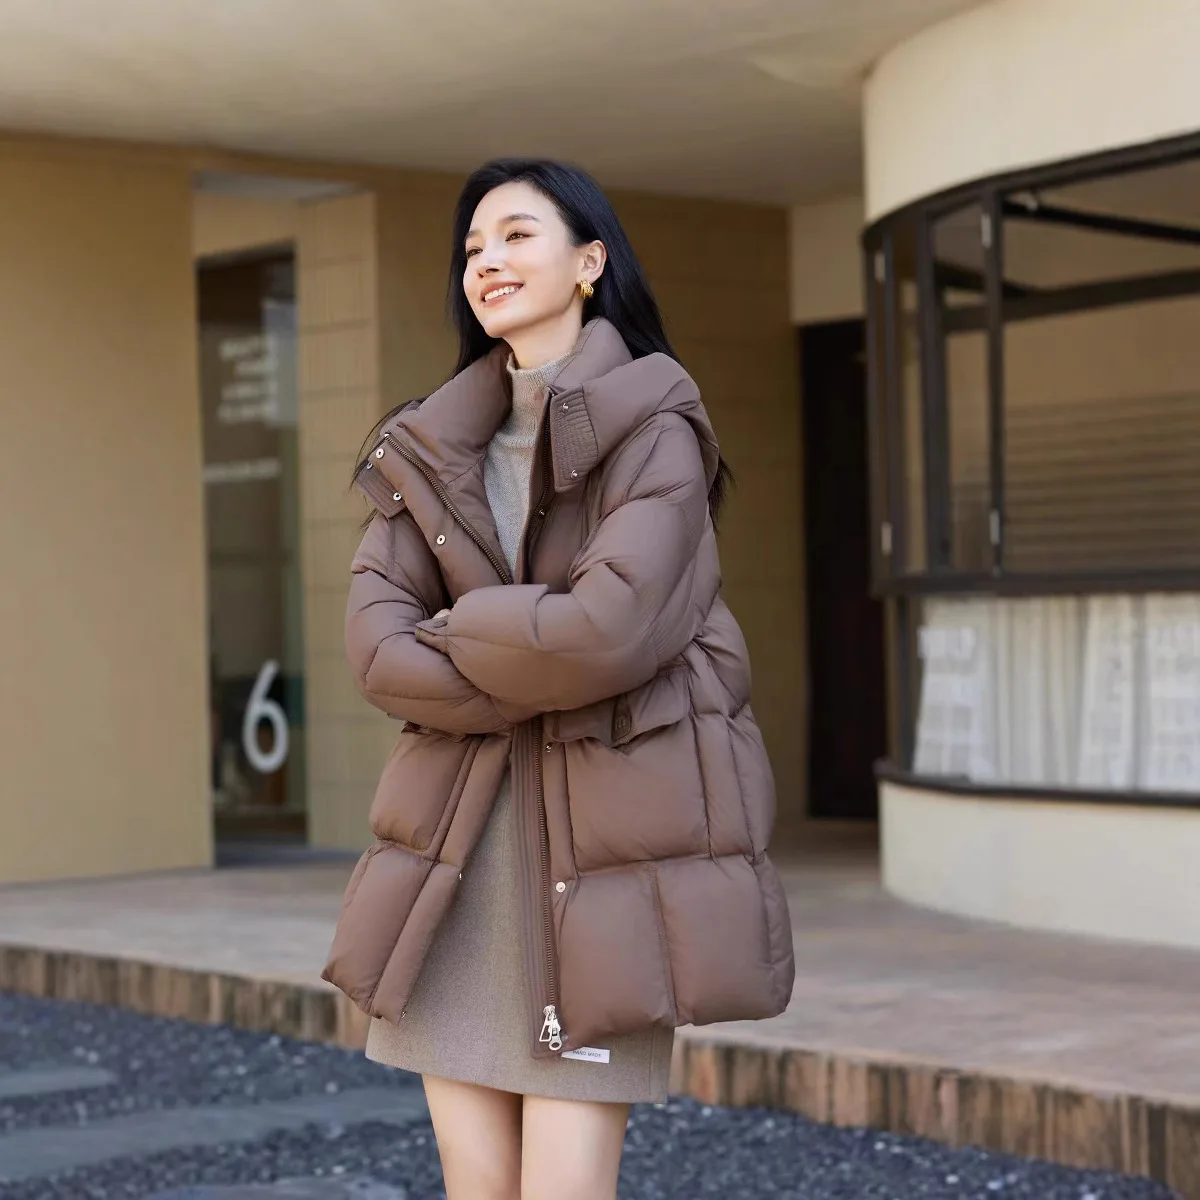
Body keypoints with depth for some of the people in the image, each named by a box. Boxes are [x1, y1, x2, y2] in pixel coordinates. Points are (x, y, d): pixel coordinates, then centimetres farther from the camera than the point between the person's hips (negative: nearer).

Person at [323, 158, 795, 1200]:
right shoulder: (436, 447, 13)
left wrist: (458, 632, -3)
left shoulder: (652, 427, -3)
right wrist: (532, 672, -11)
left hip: (603, 834, -5)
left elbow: (608, 629, -18)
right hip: (459, 840, 5)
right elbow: (377, 644, 0)